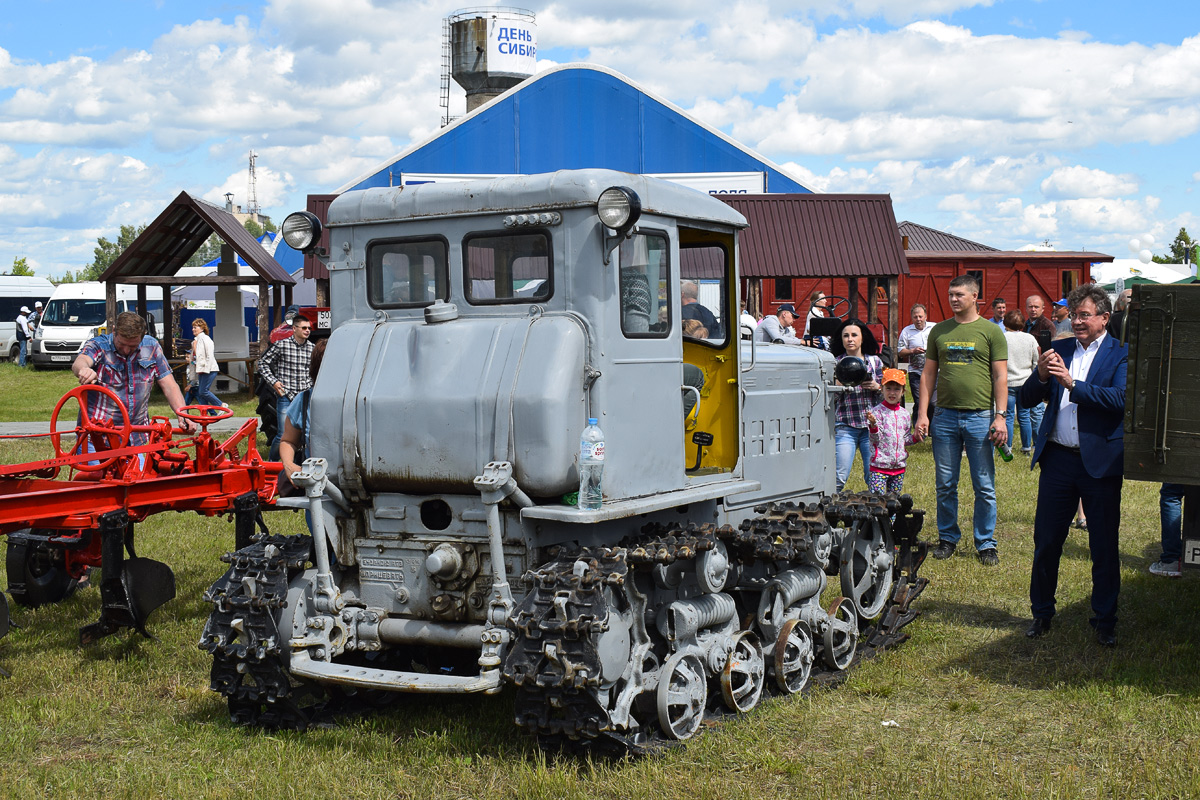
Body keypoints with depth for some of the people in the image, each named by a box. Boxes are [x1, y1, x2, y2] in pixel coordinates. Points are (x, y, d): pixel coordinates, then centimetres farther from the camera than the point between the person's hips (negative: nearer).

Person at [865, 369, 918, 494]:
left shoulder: (905, 414, 9)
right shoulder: (877, 412, -6)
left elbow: (906, 439, 15)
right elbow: (876, 439, -13)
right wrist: (873, 425, -31)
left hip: (899, 465, 5)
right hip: (879, 465, -5)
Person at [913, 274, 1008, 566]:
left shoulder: (991, 331, 1)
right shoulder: (939, 331, 10)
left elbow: (1001, 377, 0)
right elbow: (928, 374, 12)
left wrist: (1000, 416, -8)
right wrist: (922, 414, 5)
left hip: (980, 416, -3)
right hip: (944, 416, 3)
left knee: (984, 486, 2)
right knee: (945, 485, 8)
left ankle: (985, 543, 12)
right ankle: (947, 538, 21)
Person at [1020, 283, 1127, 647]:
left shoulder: (1122, 355, -2)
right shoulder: (1059, 349, 11)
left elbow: (1119, 399, -18)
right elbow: (1027, 398, 8)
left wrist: (1072, 383, -25)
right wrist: (1041, 376, -12)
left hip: (1100, 462, -3)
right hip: (1058, 458, 4)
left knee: (1104, 547, 5)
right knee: (1046, 540, 9)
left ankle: (1105, 620, 19)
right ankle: (1041, 613, 24)